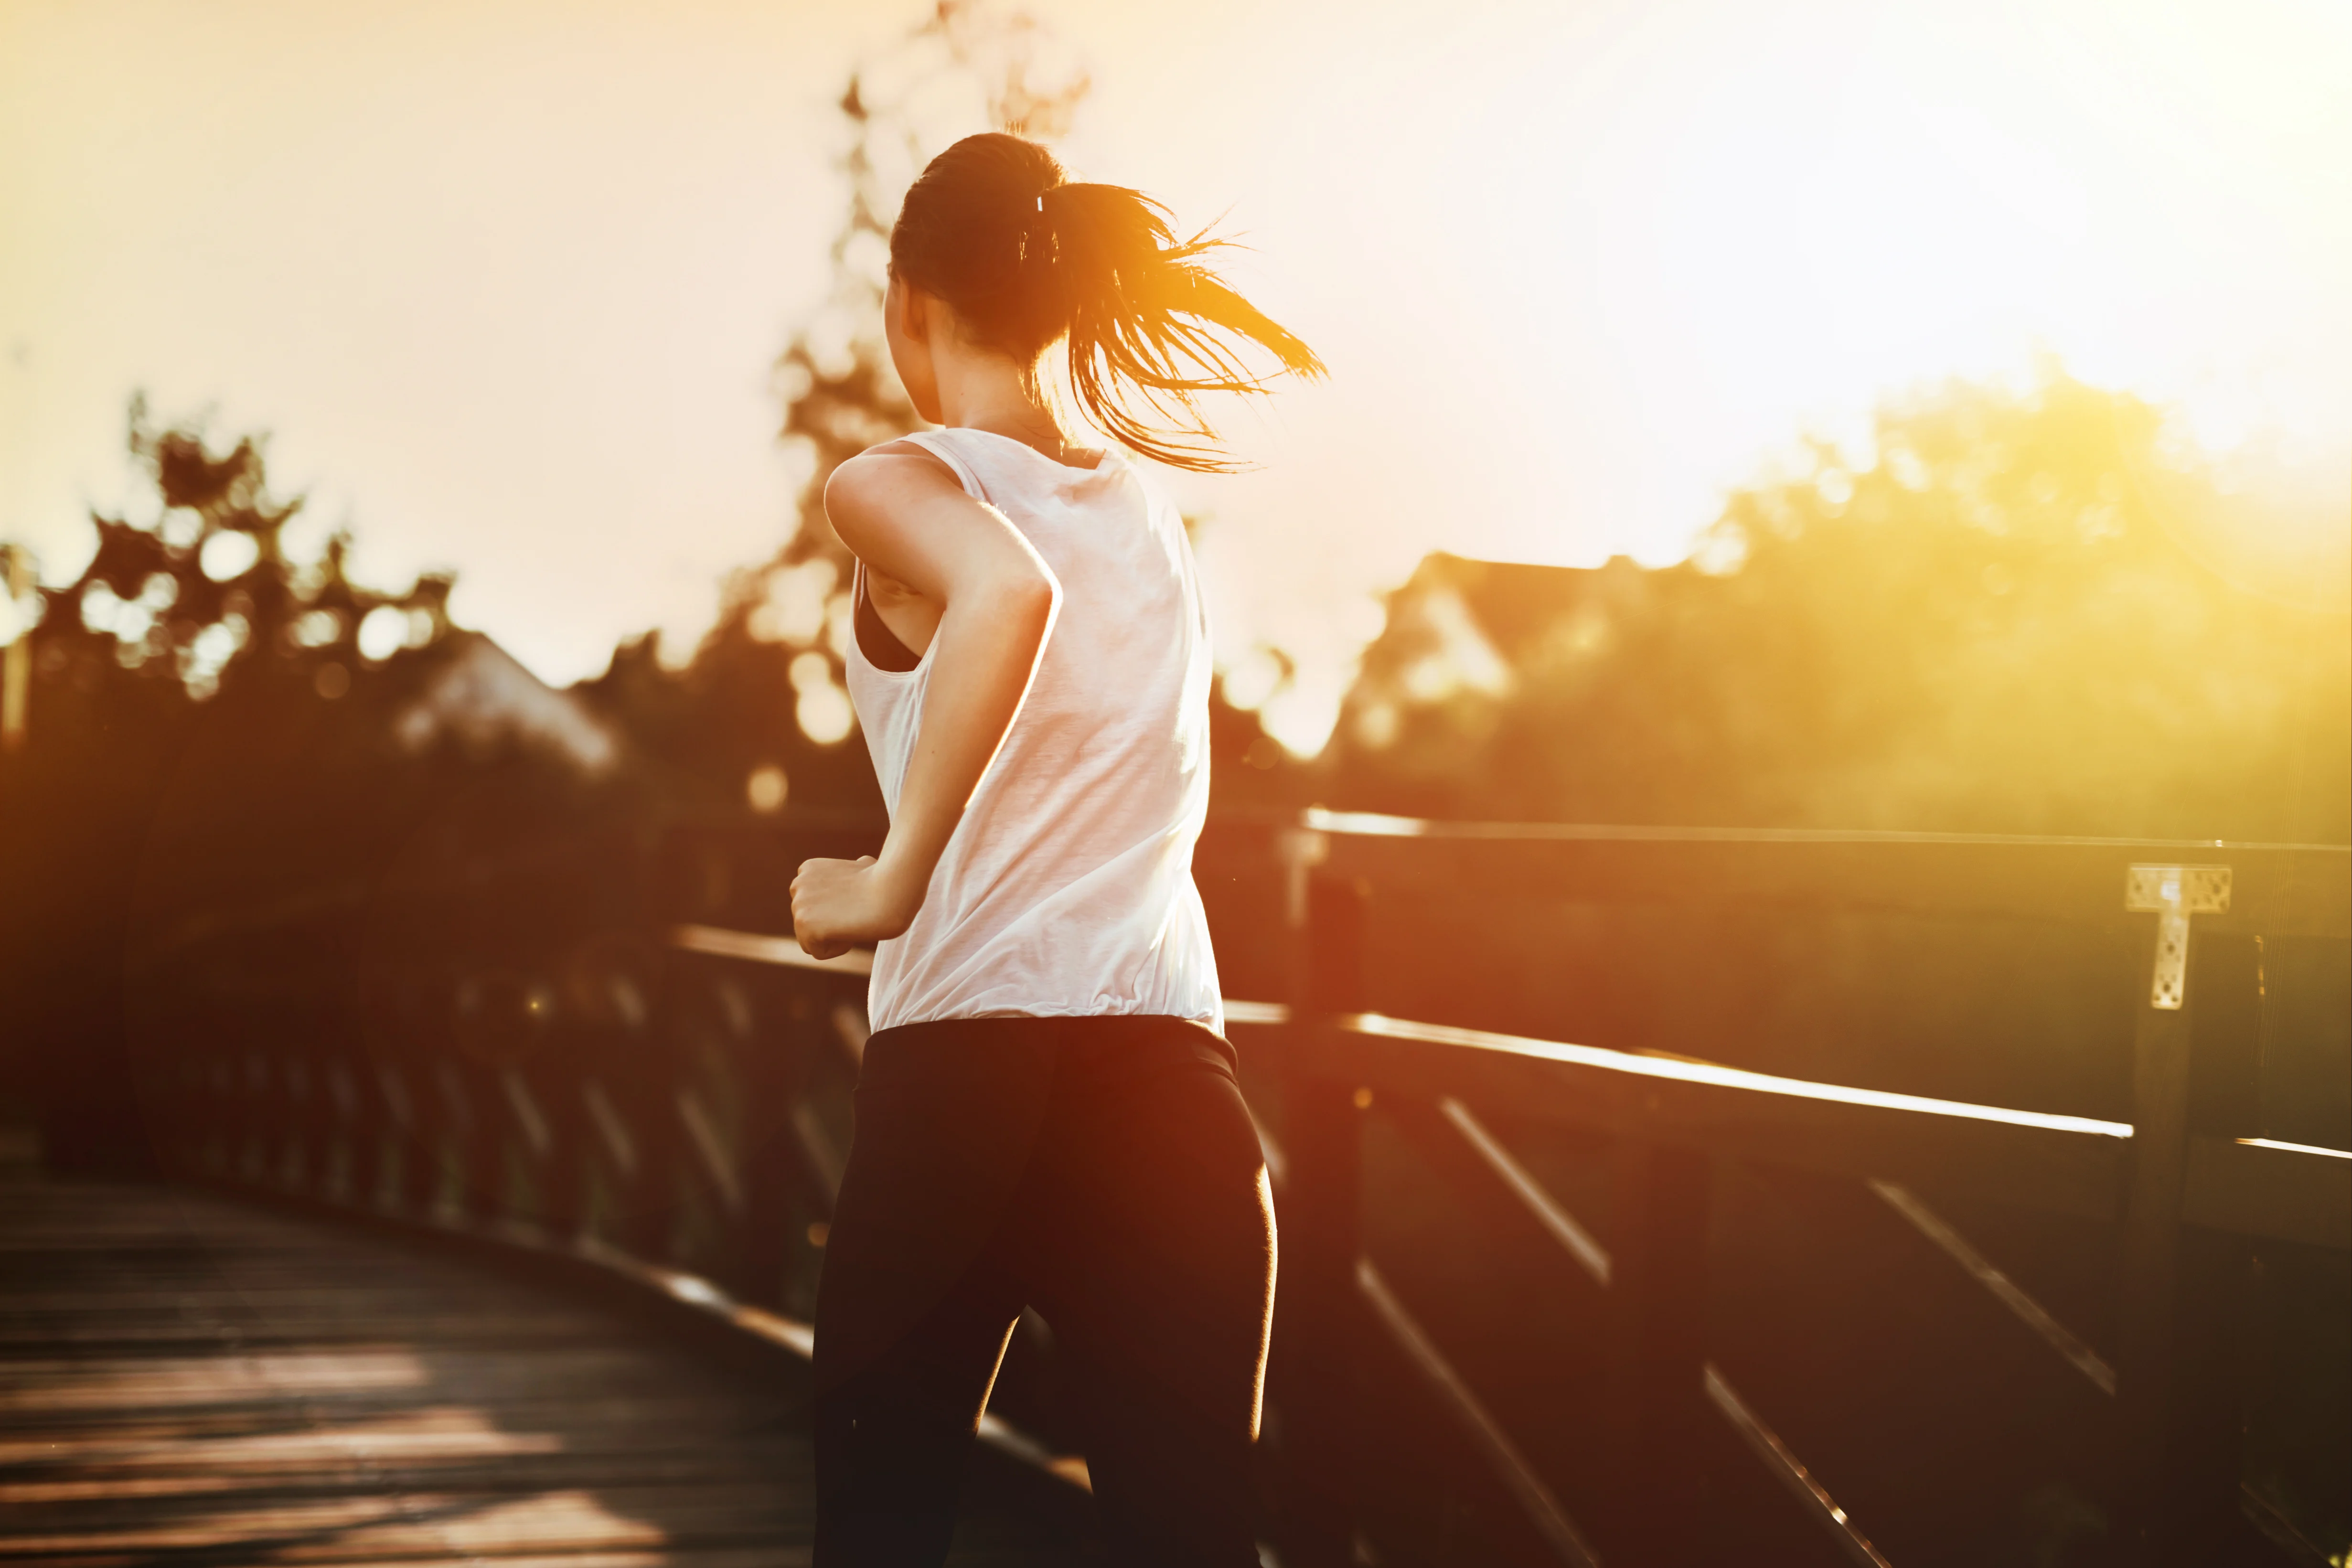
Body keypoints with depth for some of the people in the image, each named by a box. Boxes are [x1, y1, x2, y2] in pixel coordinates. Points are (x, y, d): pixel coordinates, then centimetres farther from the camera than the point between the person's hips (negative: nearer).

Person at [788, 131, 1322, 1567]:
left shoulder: (899, 487, -2)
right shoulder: (1155, 511, 15)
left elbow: (1006, 587, -25)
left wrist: (893, 881, -17)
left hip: (969, 1069, -4)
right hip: (1180, 1081, 4)